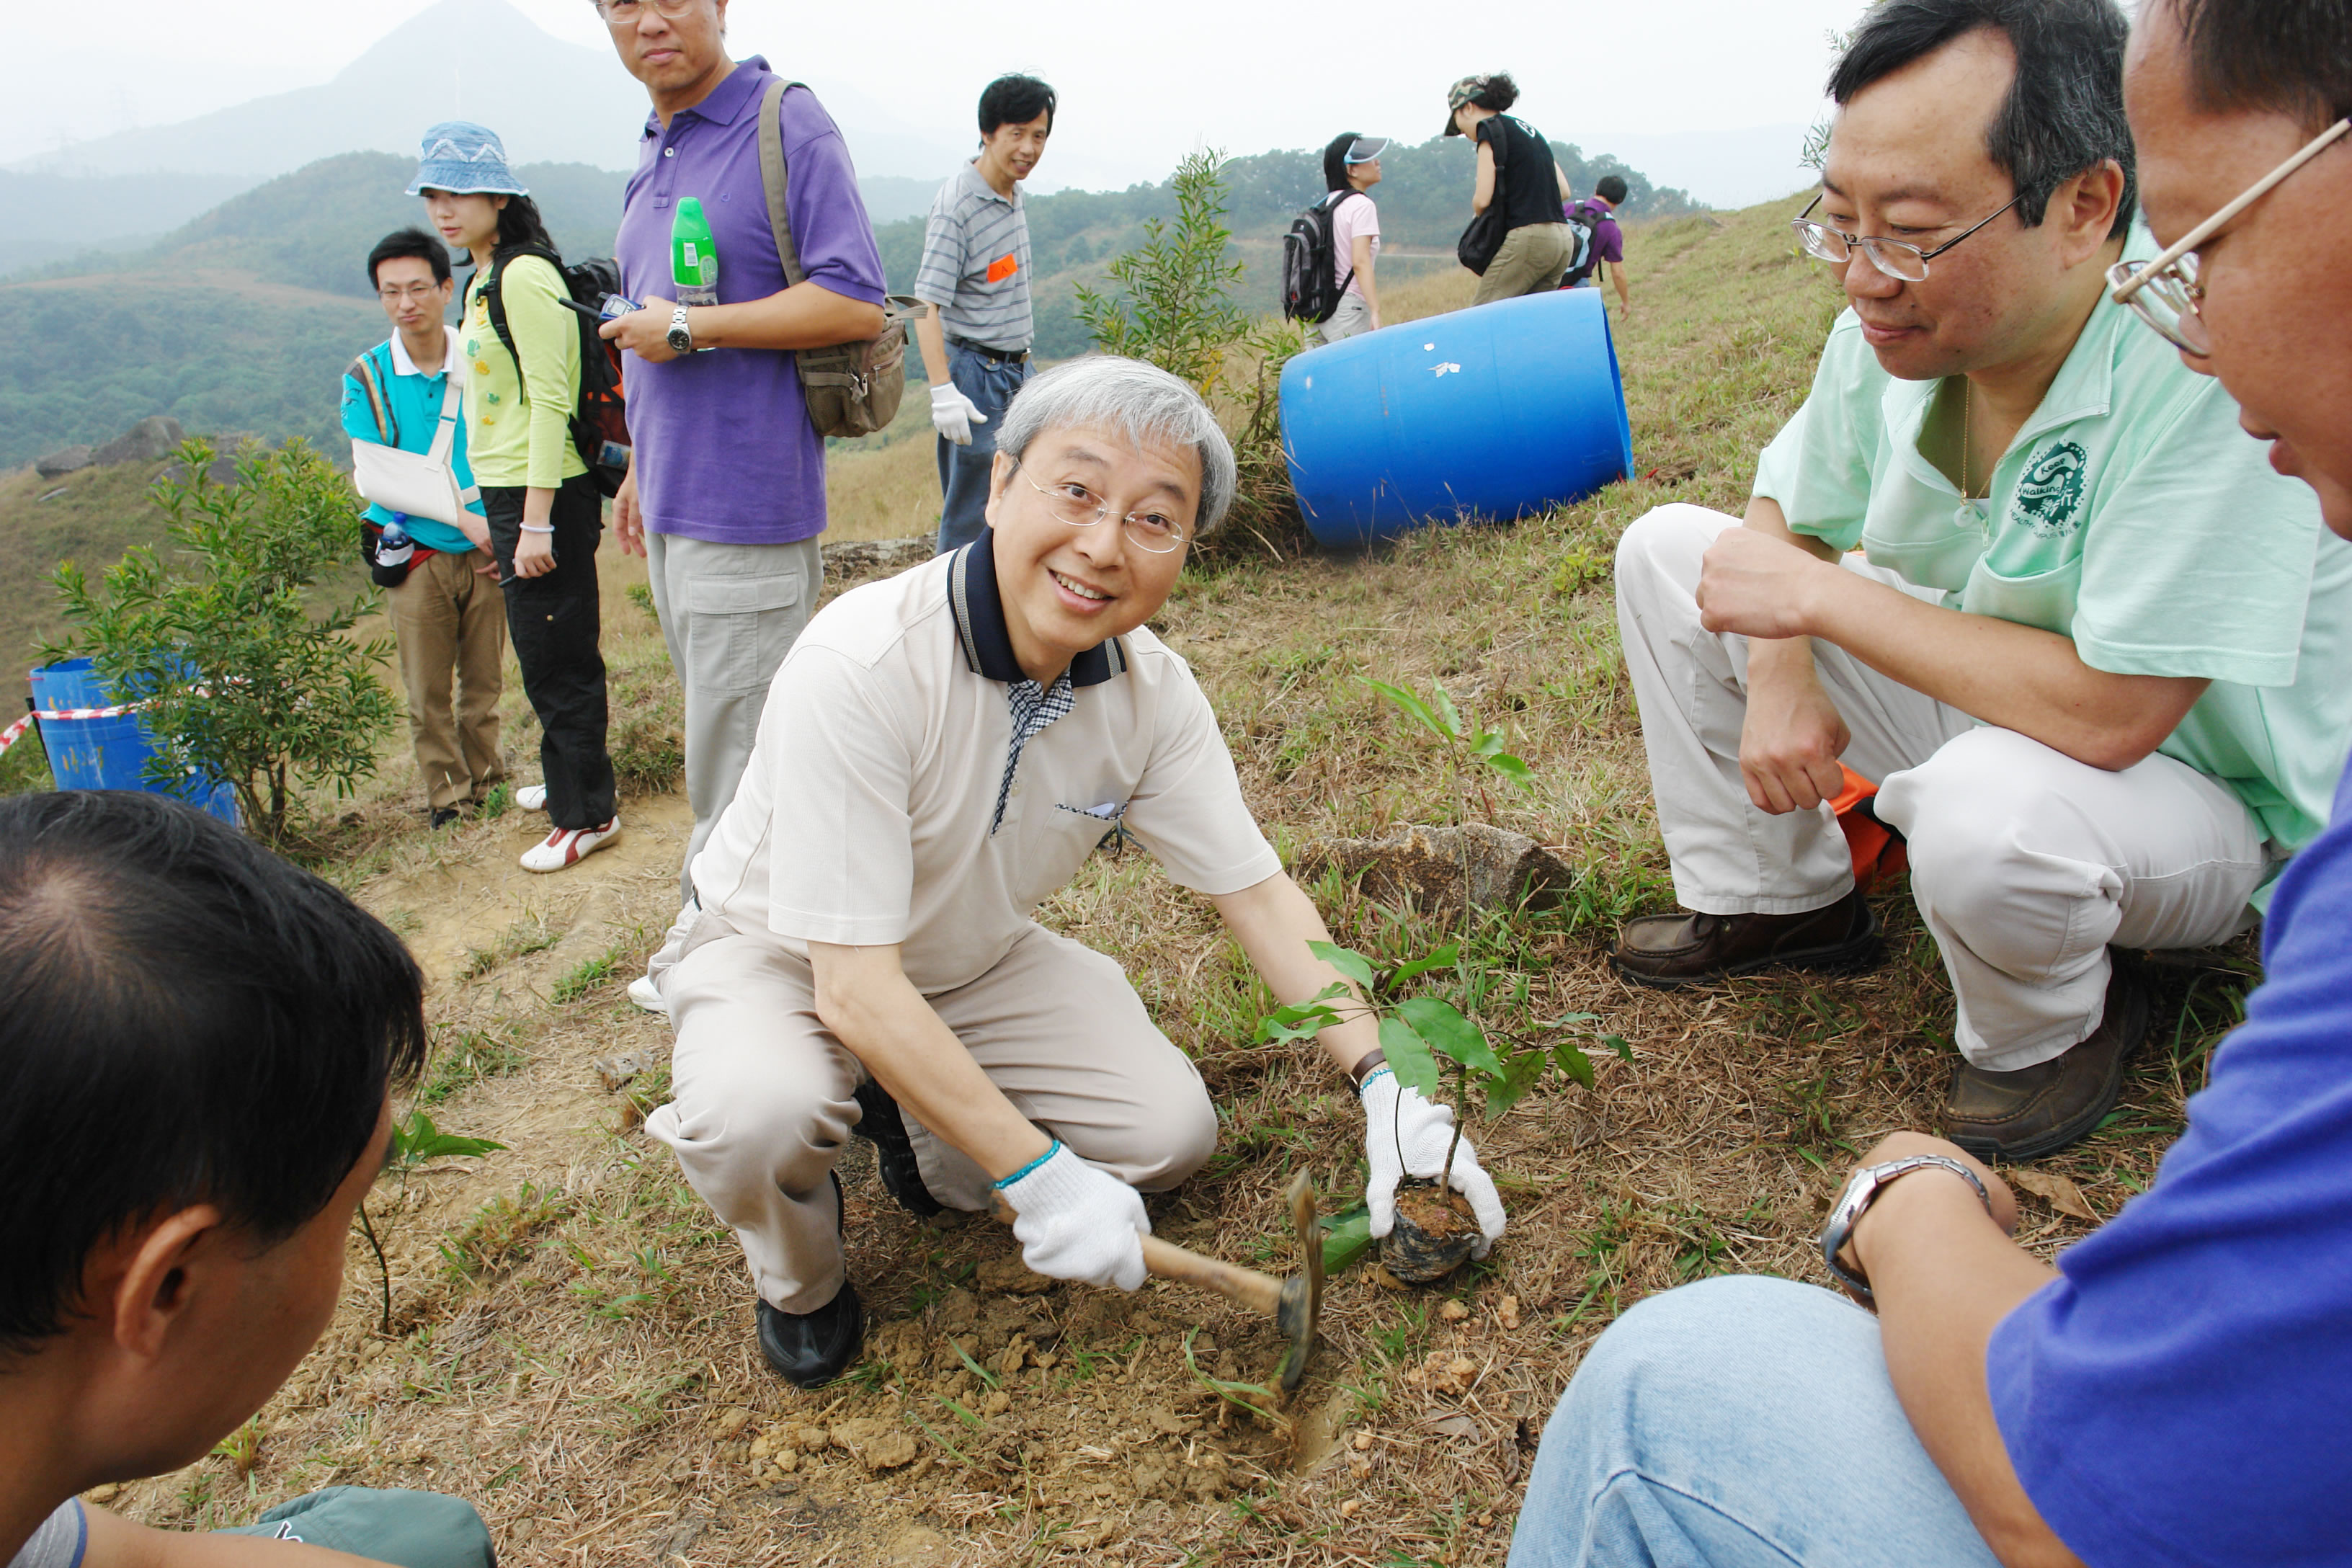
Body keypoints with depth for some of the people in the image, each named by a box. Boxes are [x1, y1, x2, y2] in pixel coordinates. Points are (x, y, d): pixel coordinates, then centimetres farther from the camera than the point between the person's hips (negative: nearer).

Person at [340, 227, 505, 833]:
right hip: (416, 556, -1)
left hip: (487, 551, 1)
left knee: (484, 682, 8)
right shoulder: (366, 378, 0)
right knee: (426, 694, 2)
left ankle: (487, 785, 24)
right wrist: (464, 518, -19)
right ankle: (448, 797, 16)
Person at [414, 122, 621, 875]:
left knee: (555, 658, -2)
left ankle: (586, 813, 8)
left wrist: (535, 522, -22)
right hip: (506, 494, 9)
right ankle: (567, 780, 33)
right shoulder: (485, 281, 16)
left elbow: (549, 403, -19)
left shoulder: (526, 278, -14)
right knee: (544, 655, 19)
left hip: (546, 496, -9)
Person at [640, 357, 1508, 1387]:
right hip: (782, 954, -4)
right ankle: (798, 1281, 1)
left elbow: (1256, 891, -8)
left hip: (976, 957, 5)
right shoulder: (858, 667, -35)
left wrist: (1386, 1085, -18)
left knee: (1171, 1132, -10)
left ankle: (916, 1126, 15)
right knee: (758, 1114, -35)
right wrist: (1040, 1177, -33)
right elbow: (854, 984, -34)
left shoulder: (1151, 688, -16)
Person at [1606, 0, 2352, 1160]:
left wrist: (1820, 595, -29)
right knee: (1667, 550, 0)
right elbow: (1785, 521, 5)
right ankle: (1779, 900, 15)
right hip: (1980, 701, 7)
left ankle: (2053, 1029, -3)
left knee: (1990, 805, -41)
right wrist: (1781, 677, -15)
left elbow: (2107, 712, -36)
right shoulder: (1891, 328, -12)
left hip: (2196, 795, -6)